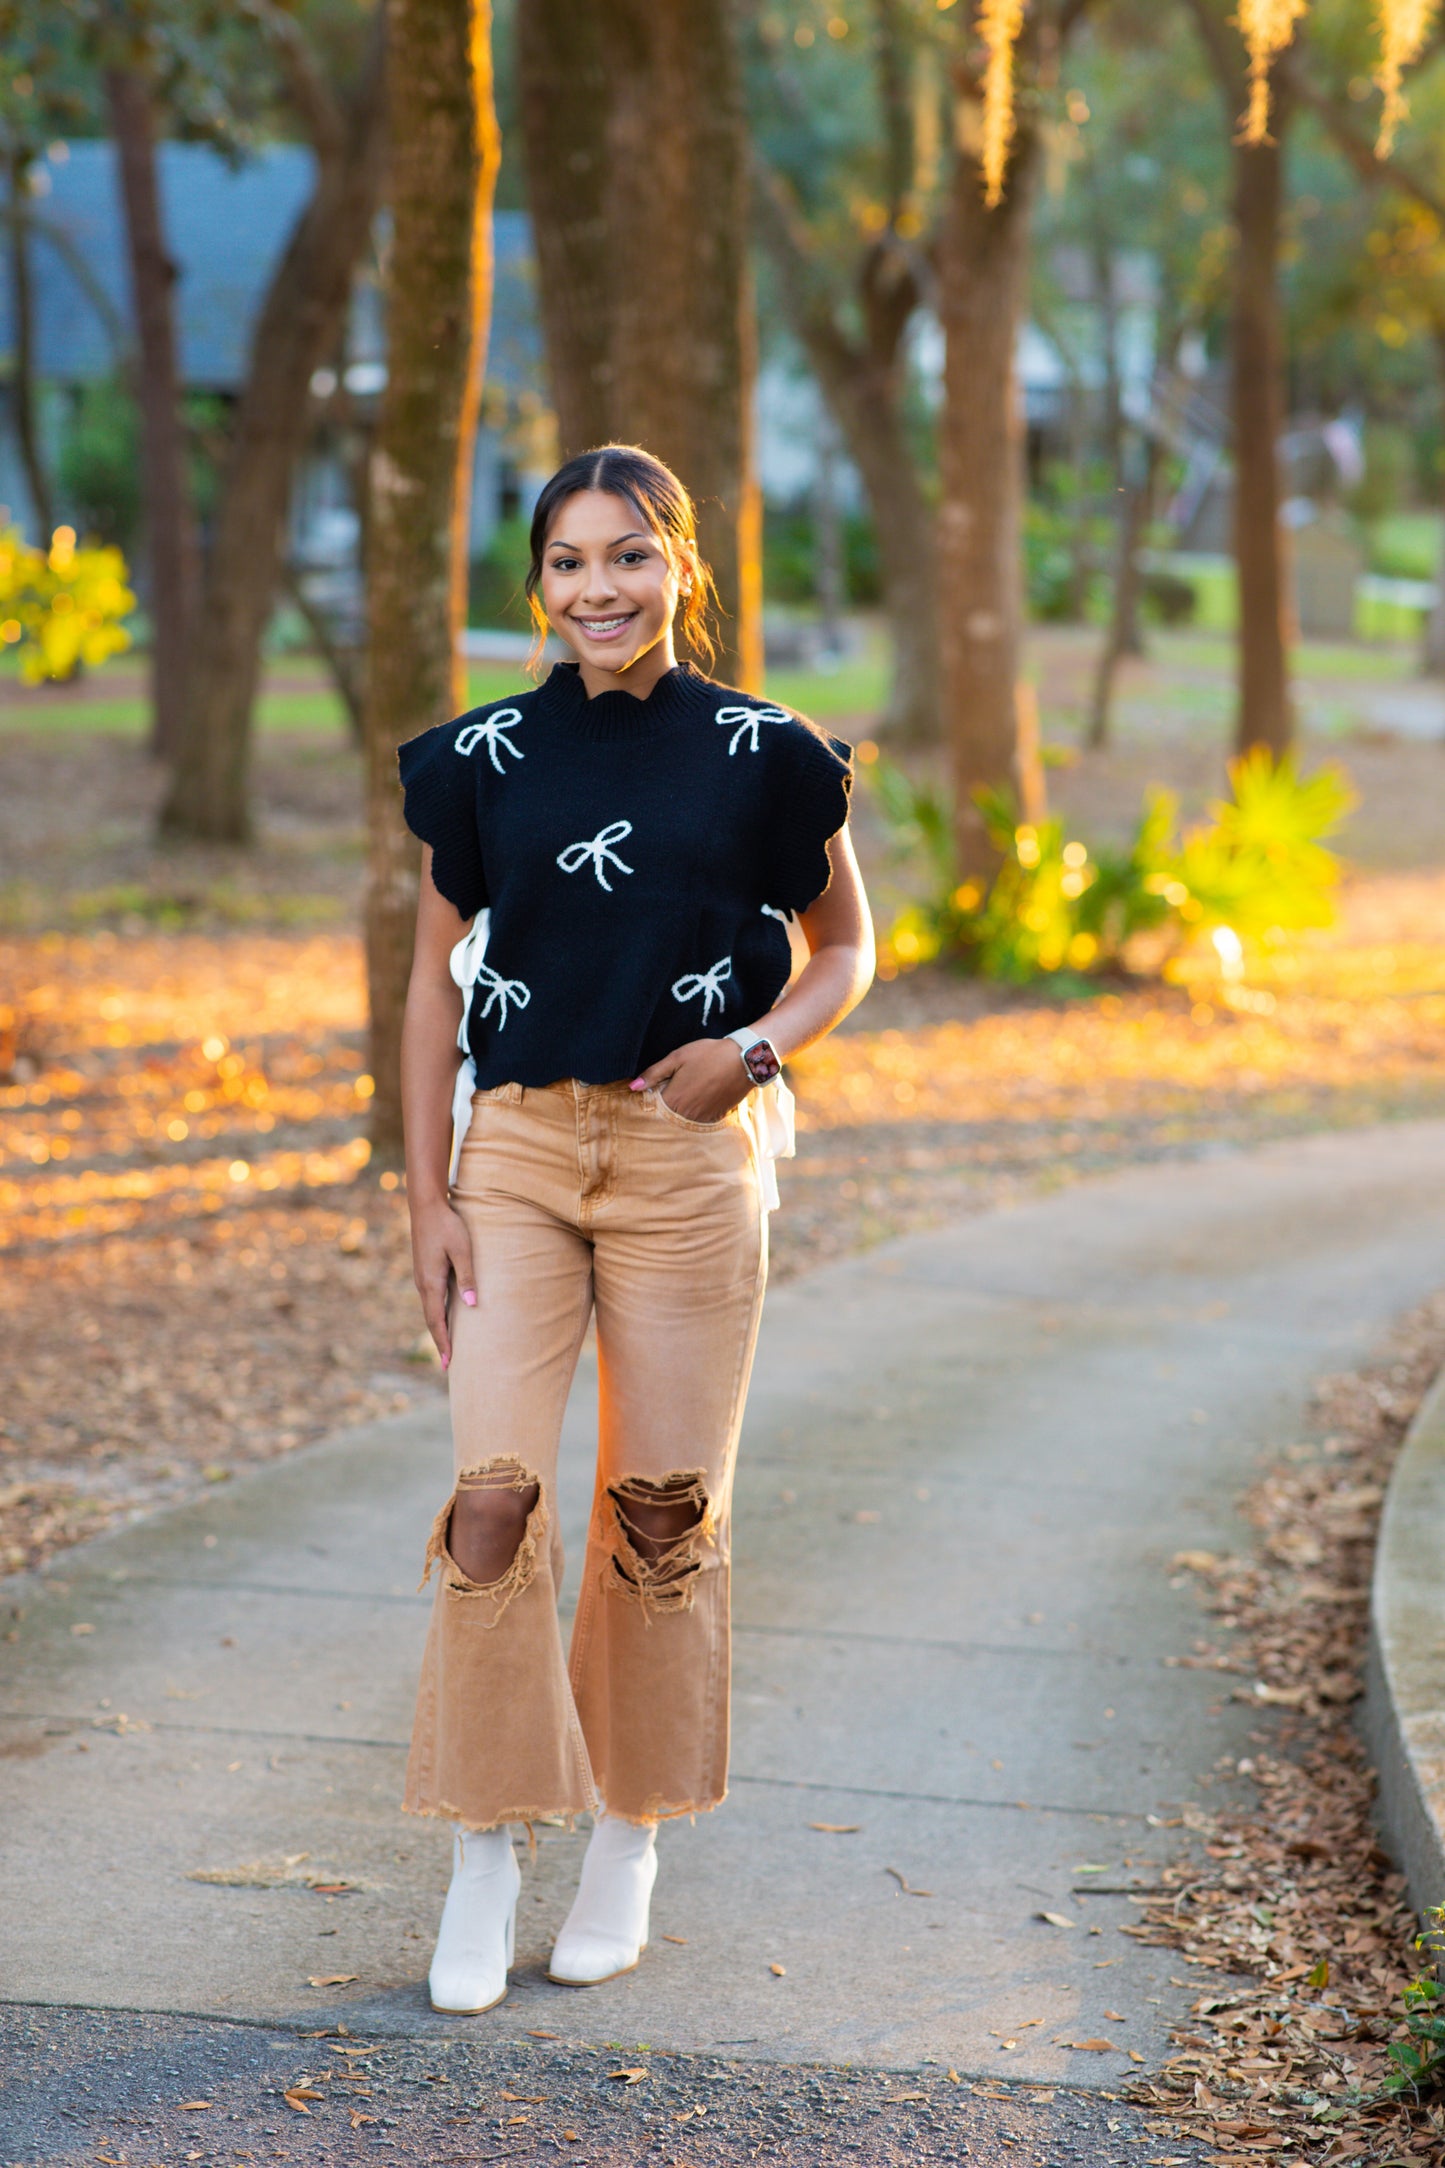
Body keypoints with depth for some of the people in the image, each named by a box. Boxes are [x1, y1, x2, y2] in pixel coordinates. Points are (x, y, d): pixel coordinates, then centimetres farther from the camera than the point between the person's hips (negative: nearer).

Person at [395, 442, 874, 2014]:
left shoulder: (759, 755, 0)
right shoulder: (484, 757, 4)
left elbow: (844, 946, 11)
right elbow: (435, 978, 9)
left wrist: (754, 1047, -9)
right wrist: (427, 1196, 2)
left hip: (692, 1158, -1)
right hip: (517, 1147, 1)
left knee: (666, 1509, 5)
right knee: (493, 1495, -9)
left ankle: (631, 1840, 22)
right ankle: (483, 1857, 3)